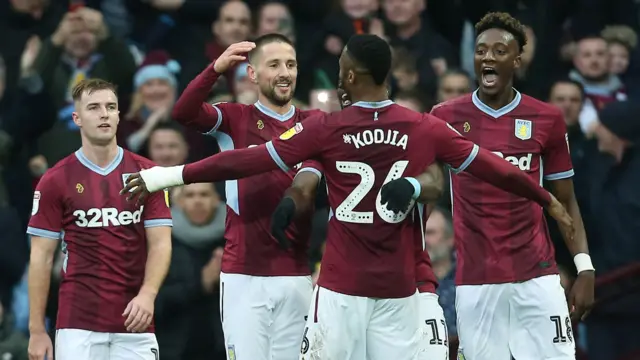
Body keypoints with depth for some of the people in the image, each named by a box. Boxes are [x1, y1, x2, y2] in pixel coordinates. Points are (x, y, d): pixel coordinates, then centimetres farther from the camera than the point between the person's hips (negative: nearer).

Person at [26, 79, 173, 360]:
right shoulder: (55, 181, 1)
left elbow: (160, 243, 1)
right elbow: (41, 257, 3)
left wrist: (147, 295, -17)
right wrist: (36, 330, -1)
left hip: (134, 324, 2)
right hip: (78, 326, -2)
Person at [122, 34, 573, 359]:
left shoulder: (327, 129, -7)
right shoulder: (426, 129, 0)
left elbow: (251, 161, -7)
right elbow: (490, 166, 9)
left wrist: (167, 176, -3)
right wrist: (546, 199, 25)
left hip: (342, 287, -2)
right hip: (398, 287, 2)